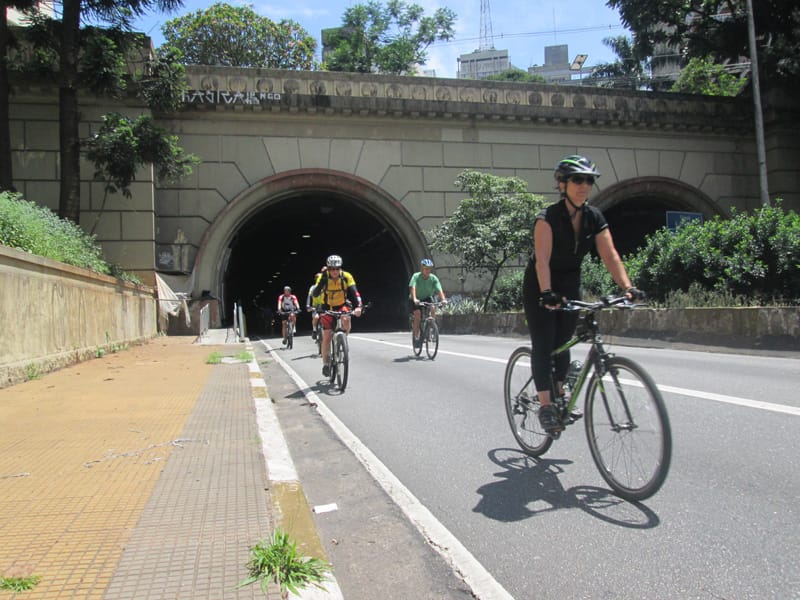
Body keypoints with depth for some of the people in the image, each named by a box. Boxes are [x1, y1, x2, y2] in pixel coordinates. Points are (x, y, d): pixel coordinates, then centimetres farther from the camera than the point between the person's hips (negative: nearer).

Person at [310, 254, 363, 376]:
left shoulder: (347, 277, -18)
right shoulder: (324, 277, -19)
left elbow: (354, 292, -26)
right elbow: (314, 294, -27)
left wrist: (358, 306, -43)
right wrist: (322, 282, -44)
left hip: (342, 306, 0)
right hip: (327, 308, 0)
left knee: (346, 319, -33)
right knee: (327, 336, -8)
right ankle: (325, 364, 4)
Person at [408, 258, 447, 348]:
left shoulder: (433, 278, -16)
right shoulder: (416, 276, -21)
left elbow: (439, 289, -27)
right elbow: (412, 288, -35)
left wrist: (443, 299, -45)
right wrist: (414, 299, -52)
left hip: (427, 298, 2)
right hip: (416, 300, -2)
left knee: (433, 308, -28)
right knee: (417, 313, -24)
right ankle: (416, 337, -13)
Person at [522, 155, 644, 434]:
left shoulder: (595, 218, -6)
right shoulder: (548, 217, -22)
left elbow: (610, 255, -13)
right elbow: (542, 259, -33)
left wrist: (628, 287, -26)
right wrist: (547, 292, -46)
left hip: (570, 284, 5)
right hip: (540, 287, -4)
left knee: (563, 342, 6)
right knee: (543, 345, -9)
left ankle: (559, 392, 26)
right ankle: (545, 405, -6)